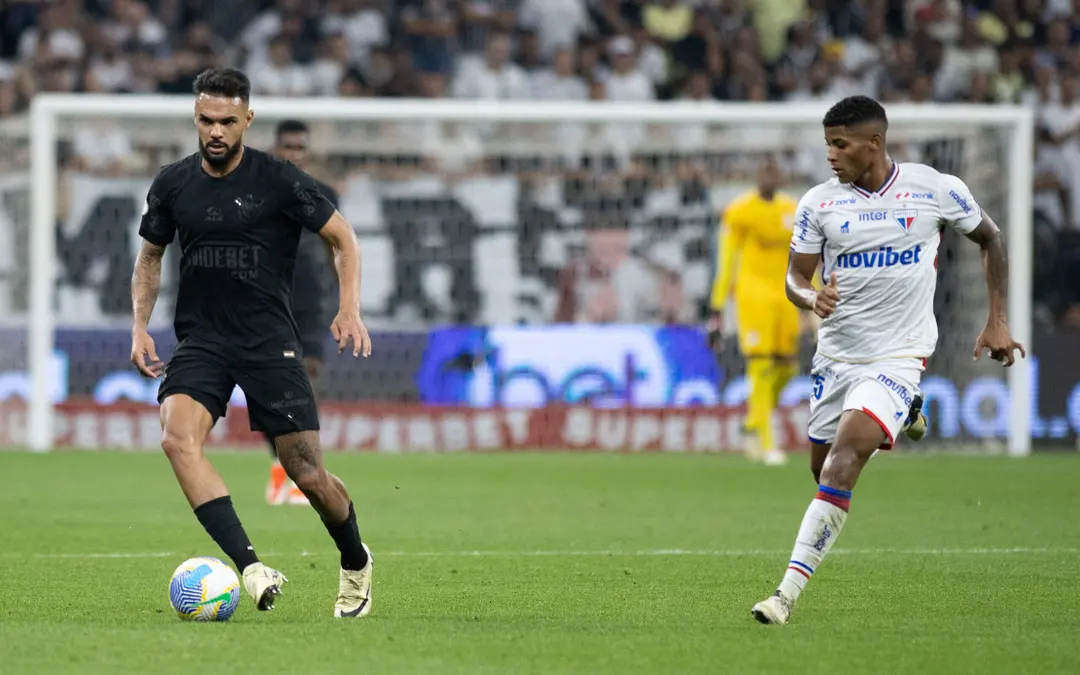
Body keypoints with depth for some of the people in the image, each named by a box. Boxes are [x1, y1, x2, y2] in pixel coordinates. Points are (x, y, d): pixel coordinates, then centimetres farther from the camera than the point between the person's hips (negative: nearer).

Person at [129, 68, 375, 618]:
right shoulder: (172, 184, 4)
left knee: (307, 473, -2)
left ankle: (356, 564, 30)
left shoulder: (279, 181, -6)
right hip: (200, 341, 2)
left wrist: (349, 309, -11)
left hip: (270, 341, -2)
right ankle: (251, 569, -31)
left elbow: (342, 238, 3)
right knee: (178, 438, -27)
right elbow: (150, 258, 19)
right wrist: (140, 326, 5)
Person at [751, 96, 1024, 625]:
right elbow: (795, 275, 3)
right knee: (822, 466, 11)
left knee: (842, 461, -22)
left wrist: (997, 321, 5)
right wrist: (811, 298, -22)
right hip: (836, 356, 4)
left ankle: (789, 590, -25)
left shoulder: (935, 189, -6)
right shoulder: (820, 203, -1)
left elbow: (990, 239, 10)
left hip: (897, 357, -4)